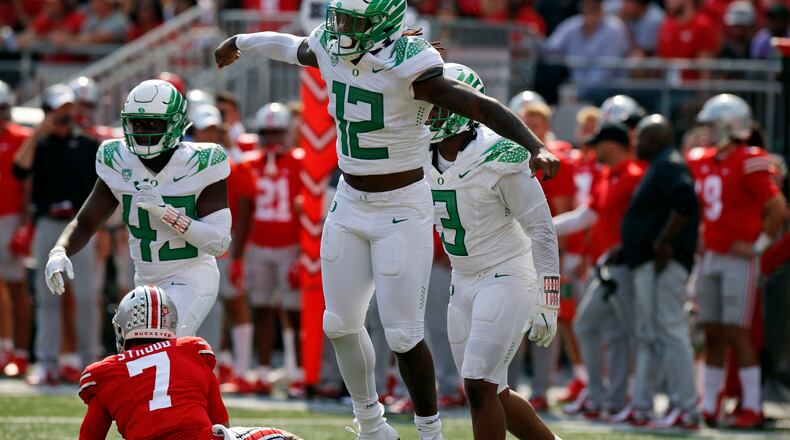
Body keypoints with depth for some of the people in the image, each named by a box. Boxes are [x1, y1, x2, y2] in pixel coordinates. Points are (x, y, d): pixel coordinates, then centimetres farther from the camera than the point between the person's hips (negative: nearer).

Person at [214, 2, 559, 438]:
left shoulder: (406, 69, -24)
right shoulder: (332, 51, -3)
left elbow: (483, 108, -30)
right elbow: (294, 47, 20)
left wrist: (535, 148, -44)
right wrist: (241, 42, 39)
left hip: (402, 210, -7)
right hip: (350, 205, 7)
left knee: (403, 335, -5)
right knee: (340, 324, 13)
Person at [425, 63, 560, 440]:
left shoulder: (499, 158, -18)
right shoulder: (424, 157, 0)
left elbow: (541, 229, -16)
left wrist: (547, 303, -17)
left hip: (508, 278, -8)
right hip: (465, 282, 8)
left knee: (479, 387, -15)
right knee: (491, 394, 10)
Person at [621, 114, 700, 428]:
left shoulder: (669, 166, -13)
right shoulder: (660, 166, 20)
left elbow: (685, 202, -29)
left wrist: (662, 242, -24)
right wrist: (630, 246, 22)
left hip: (662, 263, -11)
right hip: (649, 264, 11)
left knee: (669, 331, -11)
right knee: (647, 336, 14)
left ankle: (686, 410, -11)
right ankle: (640, 407, 19)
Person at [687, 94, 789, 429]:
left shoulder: (749, 163, -15)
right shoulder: (701, 161, 9)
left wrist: (759, 246, -13)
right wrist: (700, 239, 14)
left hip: (738, 260, -7)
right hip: (710, 258, 7)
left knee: (736, 333, -7)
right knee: (712, 333, 9)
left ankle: (752, 407, -2)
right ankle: (709, 406, 13)